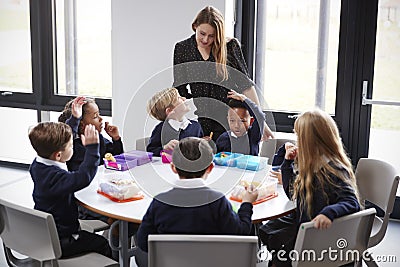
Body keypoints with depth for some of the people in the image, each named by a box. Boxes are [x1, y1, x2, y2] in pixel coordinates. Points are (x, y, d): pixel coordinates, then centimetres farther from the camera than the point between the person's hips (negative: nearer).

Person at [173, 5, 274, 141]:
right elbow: (179, 90, 6)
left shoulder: (231, 46, 0)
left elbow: (245, 84, 1)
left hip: (228, 120, -1)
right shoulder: (181, 49, 5)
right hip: (198, 120, 1)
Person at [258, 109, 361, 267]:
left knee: (275, 240, -13)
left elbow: (352, 202, -32)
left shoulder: (333, 170, -24)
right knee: (265, 230, 6)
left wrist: (329, 213, -50)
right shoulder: (312, 165, 4)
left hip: (320, 230, -9)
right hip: (303, 221, 9)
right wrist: (288, 162, 5)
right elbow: (292, 192, 14)